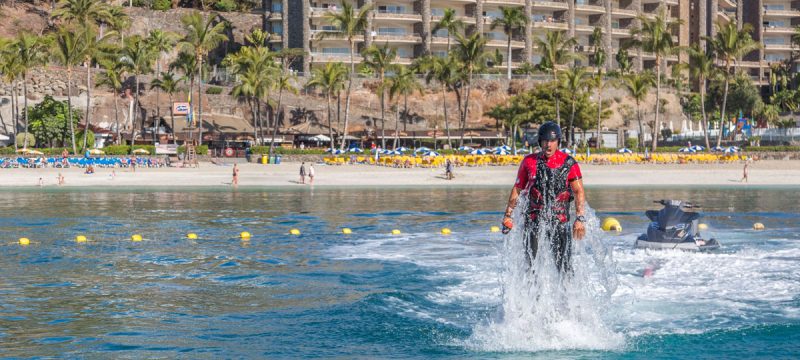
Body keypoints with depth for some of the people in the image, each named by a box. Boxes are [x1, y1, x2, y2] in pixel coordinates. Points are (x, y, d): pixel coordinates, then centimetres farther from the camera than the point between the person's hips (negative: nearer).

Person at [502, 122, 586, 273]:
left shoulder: (568, 163, 0)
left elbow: (578, 191, -8)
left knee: (563, 264, -4)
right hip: (533, 219, 2)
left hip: (560, 220, -2)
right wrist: (508, 215, 9)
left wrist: (580, 218, -20)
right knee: (530, 264, 1)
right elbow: (517, 189, 13)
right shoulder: (529, 161, 6)